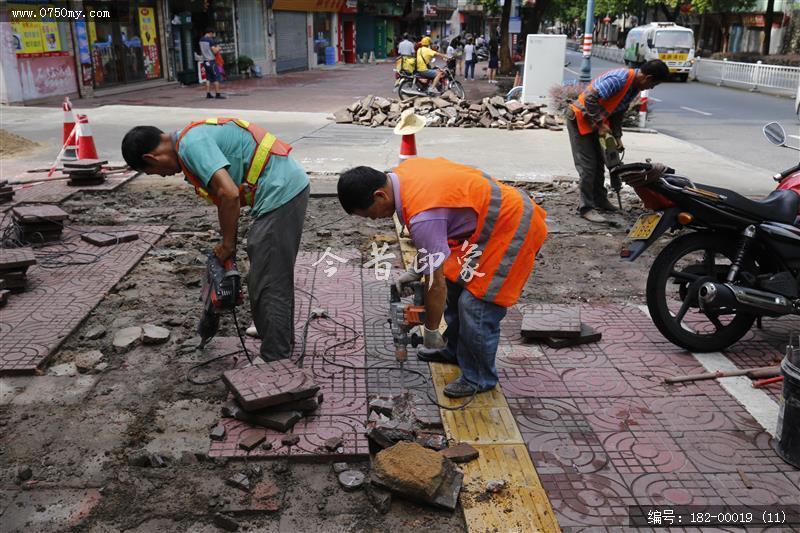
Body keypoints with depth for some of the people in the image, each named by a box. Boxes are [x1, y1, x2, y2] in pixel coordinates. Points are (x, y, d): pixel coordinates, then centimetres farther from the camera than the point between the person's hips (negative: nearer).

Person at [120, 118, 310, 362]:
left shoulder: (191, 144, -14)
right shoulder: (198, 135, 18)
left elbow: (229, 195, -25)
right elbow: (227, 196, 22)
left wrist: (227, 244, -10)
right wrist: (228, 243, 19)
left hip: (279, 194, -10)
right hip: (291, 187, 10)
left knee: (267, 286, -2)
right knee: (276, 280, 20)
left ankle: (274, 363, 7)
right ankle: (282, 347, 34)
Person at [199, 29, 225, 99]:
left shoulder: (201, 40, 11)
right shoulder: (210, 40, -14)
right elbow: (215, 51, -16)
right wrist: (218, 48, 5)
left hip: (205, 61, 8)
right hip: (211, 61, -8)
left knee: (208, 78, 11)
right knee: (216, 78, -4)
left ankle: (208, 94, 10)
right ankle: (217, 94, -6)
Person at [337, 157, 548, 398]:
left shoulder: (422, 216, -31)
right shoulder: (404, 170, -5)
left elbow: (436, 284, -22)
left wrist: (430, 331, -8)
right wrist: (416, 270, 11)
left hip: (513, 228, -10)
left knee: (476, 306, -8)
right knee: (455, 282, 16)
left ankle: (479, 378, 12)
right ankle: (454, 351, 34)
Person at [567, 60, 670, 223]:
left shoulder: (635, 87, 3)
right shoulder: (619, 79, -27)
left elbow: (618, 112, 11)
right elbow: (590, 99, -32)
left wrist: (617, 136, 3)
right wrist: (601, 124, -27)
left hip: (596, 122, 9)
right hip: (580, 119, -9)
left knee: (599, 164, 16)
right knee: (587, 166, -8)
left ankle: (600, 200, 29)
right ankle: (586, 208, -1)